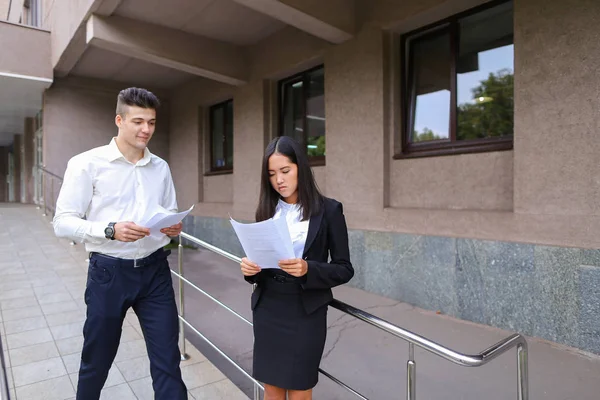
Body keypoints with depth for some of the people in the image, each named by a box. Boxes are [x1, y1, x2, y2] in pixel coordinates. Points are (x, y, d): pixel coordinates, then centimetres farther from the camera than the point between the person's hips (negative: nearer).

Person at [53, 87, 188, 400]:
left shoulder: (161, 167, 8)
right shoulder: (87, 163, -5)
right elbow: (63, 222, -8)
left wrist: (174, 227, -8)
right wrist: (110, 231, -24)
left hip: (155, 270, 3)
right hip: (109, 271, -2)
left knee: (167, 359, 5)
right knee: (97, 359, 17)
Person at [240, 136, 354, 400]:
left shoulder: (329, 210, -8)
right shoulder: (266, 210, 4)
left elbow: (344, 269, -7)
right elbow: (259, 257, 10)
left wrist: (308, 270, -24)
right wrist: (249, 267, -12)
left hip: (306, 312, -3)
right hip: (267, 310, 4)